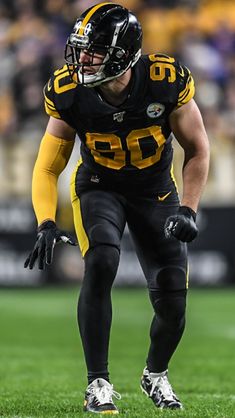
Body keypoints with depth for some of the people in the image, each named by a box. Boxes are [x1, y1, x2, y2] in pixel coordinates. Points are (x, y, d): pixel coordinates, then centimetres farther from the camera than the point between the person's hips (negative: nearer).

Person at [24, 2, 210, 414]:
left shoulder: (166, 83, -26)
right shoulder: (69, 93, -23)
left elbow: (197, 151, -10)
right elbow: (47, 168, -12)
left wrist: (187, 210, -20)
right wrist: (46, 224, -27)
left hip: (155, 190, 0)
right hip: (99, 186, 0)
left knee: (172, 302, -5)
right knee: (101, 263, -30)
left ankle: (155, 374, 29)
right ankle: (98, 383, -17)